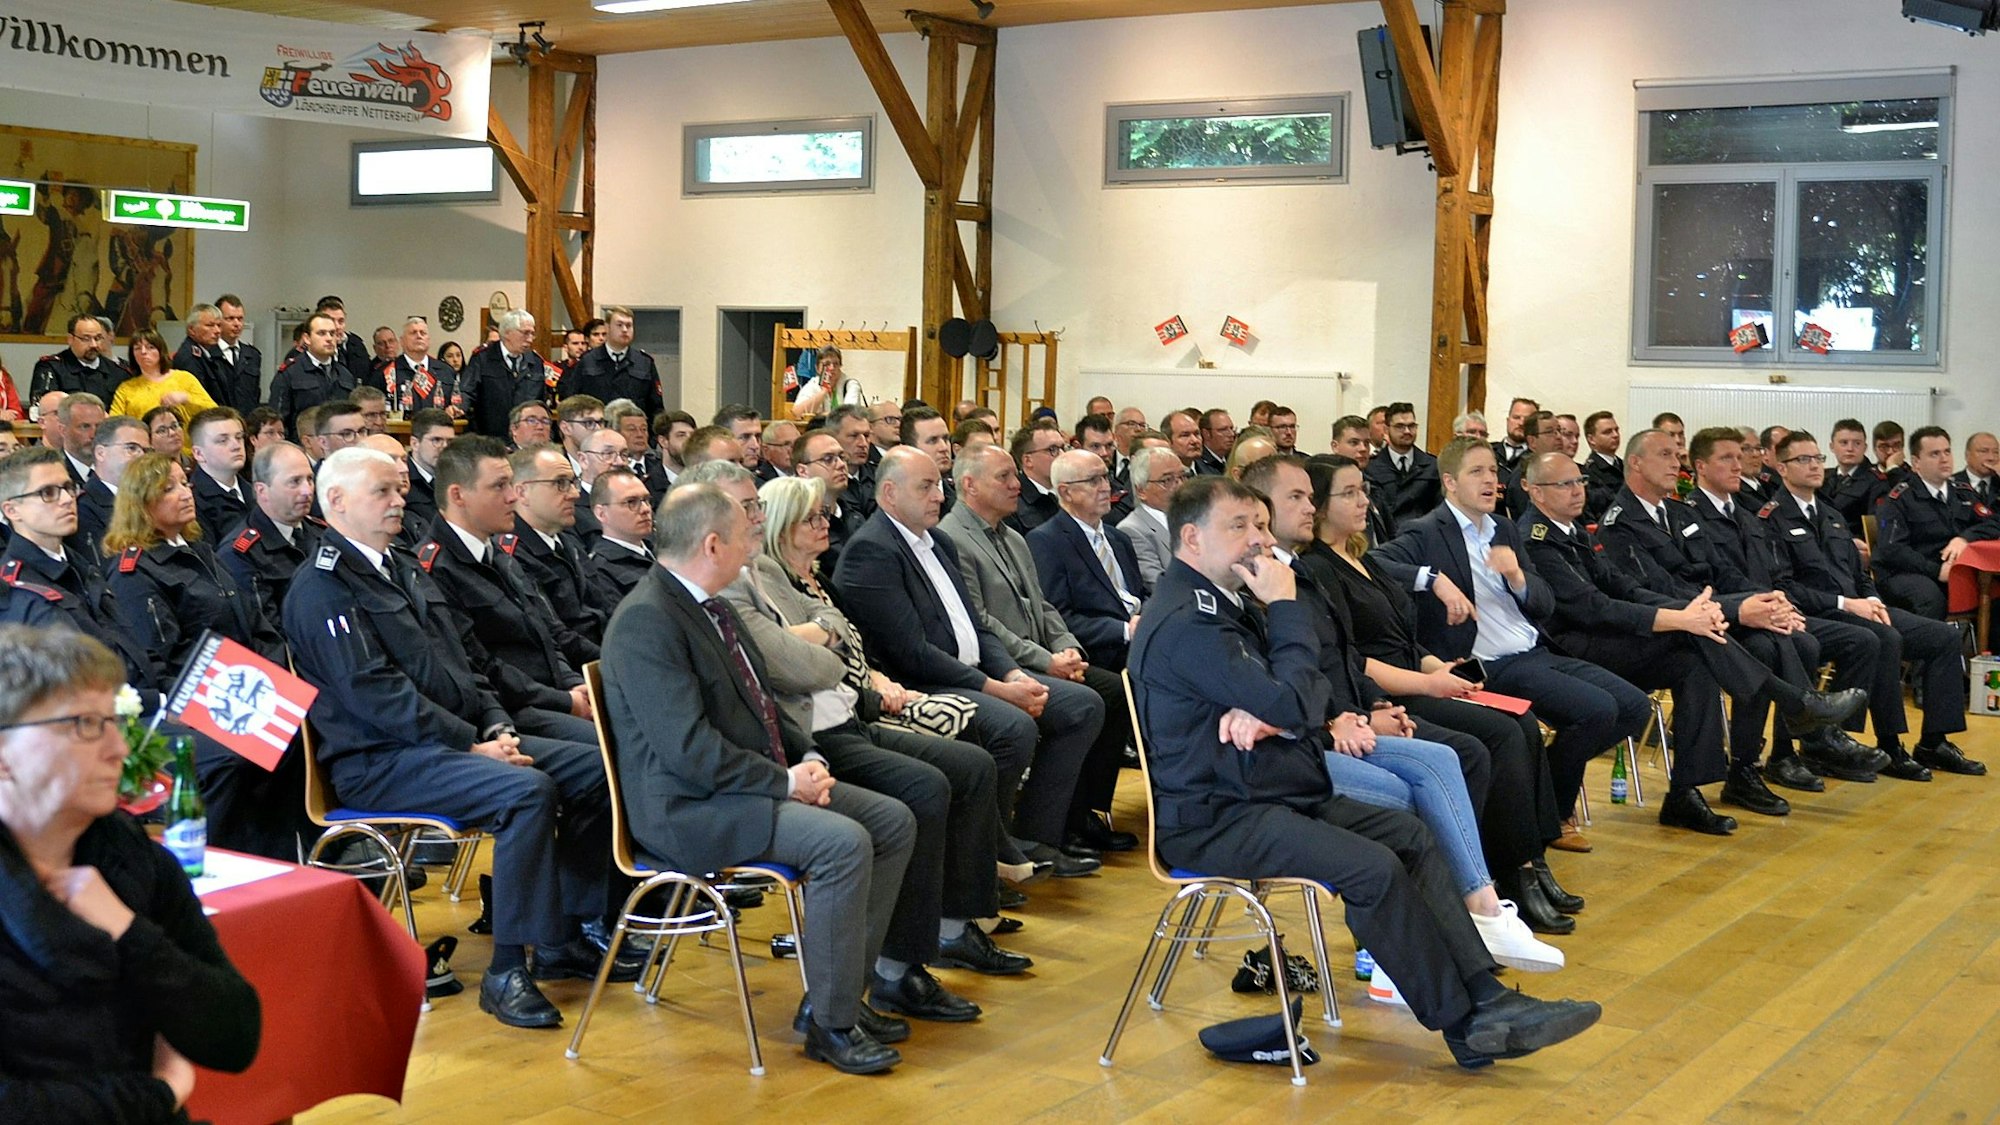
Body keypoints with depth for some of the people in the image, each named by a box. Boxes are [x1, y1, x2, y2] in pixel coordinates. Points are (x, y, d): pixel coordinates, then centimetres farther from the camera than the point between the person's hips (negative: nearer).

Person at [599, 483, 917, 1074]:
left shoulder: (711, 606, 13)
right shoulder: (646, 622, -19)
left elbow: (760, 700, 22)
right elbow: (689, 748, -25)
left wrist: (806, 756, 4)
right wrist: (785, 781, -18)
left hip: (757, 781, 10)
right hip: (688, 808, -10)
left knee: (894, 821, 3)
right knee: (843, 842, -27)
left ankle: (843, 990, 9)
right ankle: (830, 1023, -14)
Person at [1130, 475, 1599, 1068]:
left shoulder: (1224, 602, 15)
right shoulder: (1185, 623, -19)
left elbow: (1311, 688, 9)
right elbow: (1293, 704, -23)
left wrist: (1265, 713, -14)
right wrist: (1284, 607, -13)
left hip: (1273, 791, 10)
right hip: (1216, 819, -10)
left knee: (1411, 834, -1)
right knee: (1374, 868, -23)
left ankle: (1484, 996, -5)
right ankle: (1465, 1024, -11)